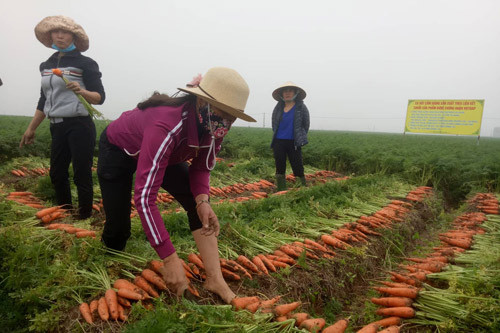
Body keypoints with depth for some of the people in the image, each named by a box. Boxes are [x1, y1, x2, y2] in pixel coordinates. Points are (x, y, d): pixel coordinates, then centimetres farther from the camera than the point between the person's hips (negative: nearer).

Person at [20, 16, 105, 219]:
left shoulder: (85, 63, -4)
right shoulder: (47, 65, 14)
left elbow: (100, 97, -9)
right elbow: (44, 100, 19)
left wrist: (82, 91, -29)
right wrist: (31, 128, 20)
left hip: (80, 126, -7)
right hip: (57, 127, 7)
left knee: (81, 175, -4)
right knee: (57, 174, 11)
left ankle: (85, 216, 8)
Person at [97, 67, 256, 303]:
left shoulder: (213, 127, -25)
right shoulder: (167, 126, -45)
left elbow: (201, 167, -10)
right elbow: (144, 197, -47)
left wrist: (202, 199, -32)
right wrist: (169, 258, -47)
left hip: (165, 154, 5)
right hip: (118, 150, -4)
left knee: (198, 204, -15)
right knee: (118, 227, -5)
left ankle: (215, 280, -11)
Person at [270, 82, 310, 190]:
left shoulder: (301, 107, 0)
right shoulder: (278, 108, 8)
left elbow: (306, 125, 6)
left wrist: (300, 139, 7)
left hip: (293, 143, -3)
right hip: (278, 142, 3)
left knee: (298, 168, -3)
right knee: (280, 168, 7)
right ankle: (281, 191, 16)